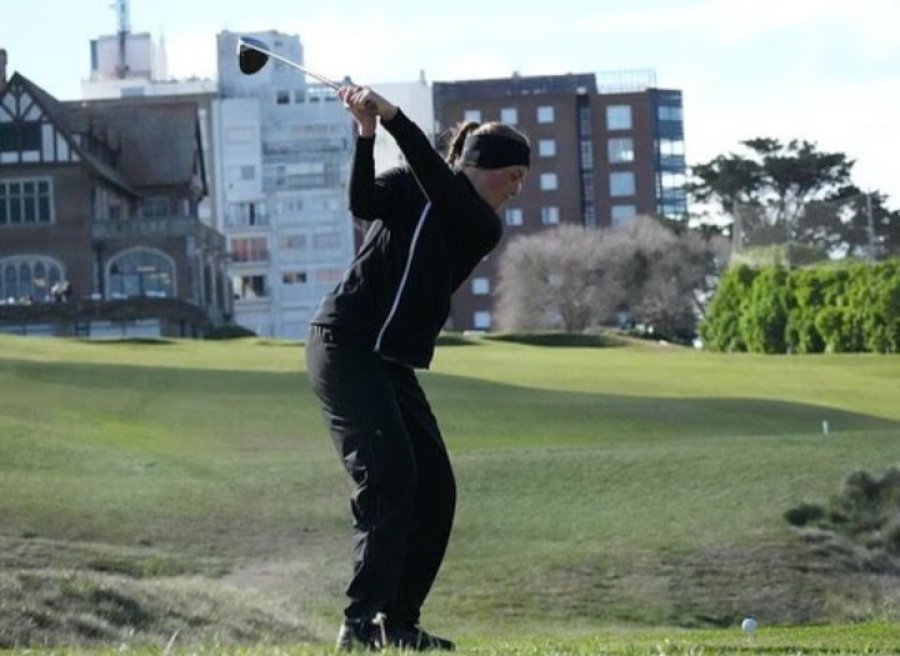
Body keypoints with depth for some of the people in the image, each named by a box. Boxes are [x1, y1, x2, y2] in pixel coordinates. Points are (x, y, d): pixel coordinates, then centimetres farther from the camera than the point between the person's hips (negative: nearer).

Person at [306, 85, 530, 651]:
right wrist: (367, 134, -31)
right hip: (345, 345, -7)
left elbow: (440, 185, -11)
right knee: (388, 476, -18)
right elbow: (364, 203, -20)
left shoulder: (485, 228, 9)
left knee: (435, 490, 4)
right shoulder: (408, 186, 1)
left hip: (394, 365, 7)